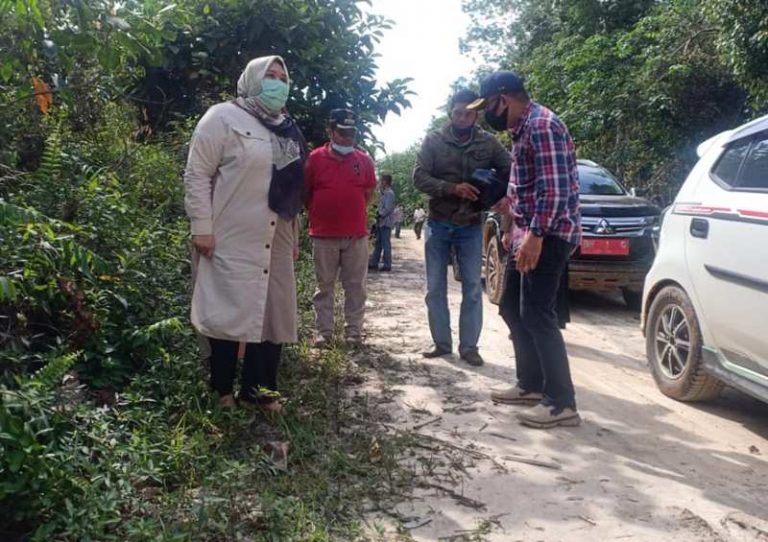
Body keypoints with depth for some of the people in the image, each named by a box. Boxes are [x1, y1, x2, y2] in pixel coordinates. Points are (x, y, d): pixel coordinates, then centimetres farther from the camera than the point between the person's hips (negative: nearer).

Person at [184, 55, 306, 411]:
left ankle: (259, 390, 20)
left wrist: (294, 236, 20)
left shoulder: (288, 130, 19)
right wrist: (201, 228, -15)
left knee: (272, 313, 8)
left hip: (275, 243, 7)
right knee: (232, 312, -2)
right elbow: (197, 175, -8)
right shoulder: (224, 118, -3)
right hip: (233, 241, -7)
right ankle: (223, 392, 13)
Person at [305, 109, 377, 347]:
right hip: (324, 235, -1)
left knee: (356, 286, 5)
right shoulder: (315, 158, -1)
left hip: (357, 235, 2)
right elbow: (305, 193, 6)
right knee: (324, 286, 6)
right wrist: (320, 214, 5)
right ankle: (324, 331, 14)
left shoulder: (364, 160, 5)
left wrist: (351, 212, 9)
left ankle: (354, 331, 14)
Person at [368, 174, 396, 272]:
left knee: (386, 244, -5)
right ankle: (373, 263, 16)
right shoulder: (385, 193, 17)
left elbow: (387, 209, -19)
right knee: (378, 243, 11)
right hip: (381, 222, 10)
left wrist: (379, 215, -12)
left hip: (385, 222, -10)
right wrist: (378, 212, 8)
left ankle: (387, 265, 1)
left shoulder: (389, 193, -12)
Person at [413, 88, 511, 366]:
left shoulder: (488, 143, 0)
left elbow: (511, 172, 1)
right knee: (435, 288, 6)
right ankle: (442, 343, 19)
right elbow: (419, 177, -10)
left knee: (472, 289, 2)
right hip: (438, 225, 0)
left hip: (471, 227, 0)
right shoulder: (434, 141, -3)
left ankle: (469, 346, 13)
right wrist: (453, 189, -24)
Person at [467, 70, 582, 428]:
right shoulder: (523, 129, 16)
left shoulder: (542, 125, -15)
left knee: (537, 316, -9)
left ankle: (562, 403, -2)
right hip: (529, 234, 10)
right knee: (513, 309, 14)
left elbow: (555, 188, -24)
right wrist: (516, 230, 25)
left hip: (547, 235, -10)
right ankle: (531, 385, 24)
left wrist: (536, 234, -27)